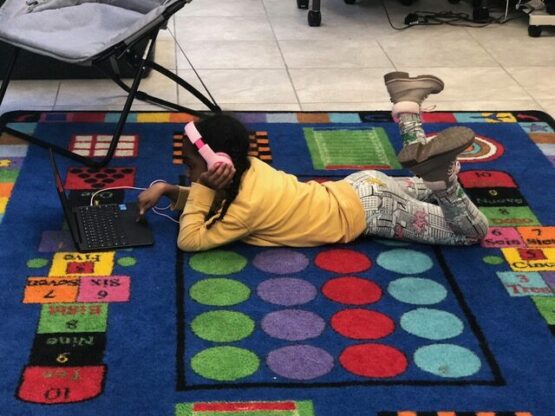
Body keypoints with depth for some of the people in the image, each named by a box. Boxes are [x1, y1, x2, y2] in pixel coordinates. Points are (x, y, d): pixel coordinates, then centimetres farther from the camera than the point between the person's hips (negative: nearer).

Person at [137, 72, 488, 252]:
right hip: (358, 189, 8)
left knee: (474, 231, -6)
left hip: (367, 211, -8)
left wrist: (200, 188, -24)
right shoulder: (246, 168, -3)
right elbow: (213, 200, 15)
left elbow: (190, 241, -23)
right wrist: (166, 190, 1)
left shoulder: (247, 205, -26)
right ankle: (407, 102, 22)